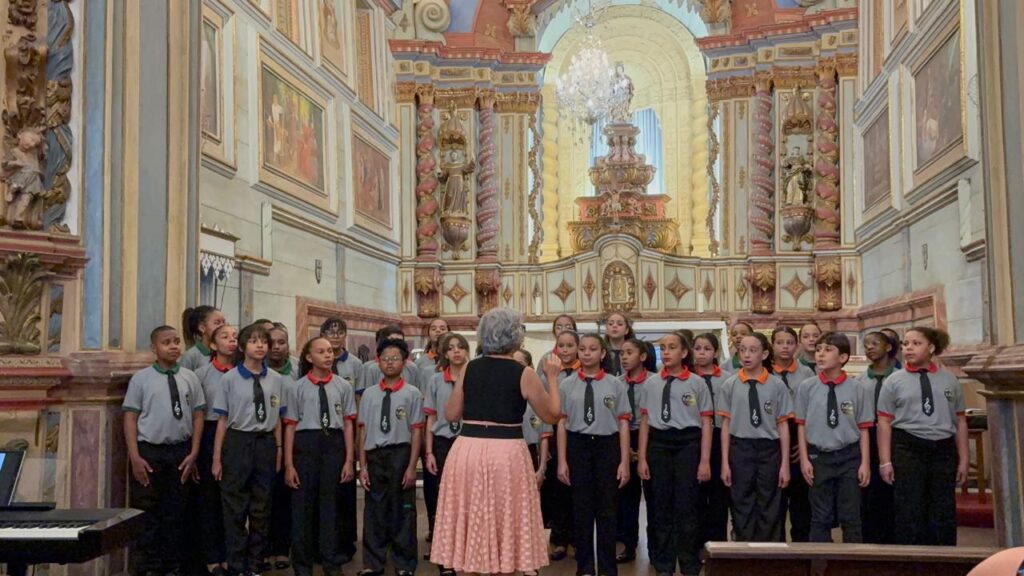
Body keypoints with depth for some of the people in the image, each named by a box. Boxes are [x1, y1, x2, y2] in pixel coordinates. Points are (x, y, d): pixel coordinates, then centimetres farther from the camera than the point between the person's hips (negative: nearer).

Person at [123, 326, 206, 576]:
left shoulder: (189, 378, 1)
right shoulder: (141, 378, -4)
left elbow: (198, 415, 4)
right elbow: (130, 418, -4)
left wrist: (193, 453, -1)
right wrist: (135, 457, -10)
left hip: (180, 451, 3)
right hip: (149, 451, -2)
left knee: (175, 512, 13)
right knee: (146, 513, 4)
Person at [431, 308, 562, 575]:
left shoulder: (470, 368, 5)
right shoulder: (523, 374, -5)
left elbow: (451, 414, 11)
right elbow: (552, 415, 4)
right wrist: (552, 377, 15)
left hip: (467, 450, 3)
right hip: (506, 453, -3)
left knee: (470, 524, 12)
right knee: (504, 522, 9)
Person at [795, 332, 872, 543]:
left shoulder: (856, 389, -6)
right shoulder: (807, 387, -5)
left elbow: (863, 428, -2)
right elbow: (801, 425, 0)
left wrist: (865, 463, -2)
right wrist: (804, 459, -2)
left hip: (849, 457, 0)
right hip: (819, 457, 0)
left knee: (850, 517, 9)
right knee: (821, 517, 10)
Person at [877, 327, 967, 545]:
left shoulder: (950, 381, 9)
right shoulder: (894, 381, 2)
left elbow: (960, 421, 10)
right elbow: (884, 422, -1)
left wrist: (963, 460, 7)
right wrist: (885, 461, -7)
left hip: (944, 448, 2)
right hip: (908, 448, -2)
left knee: (944, 513, 8)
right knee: (909, 512, 0)